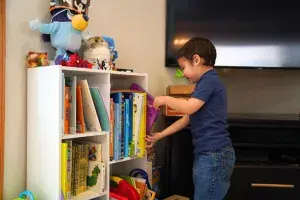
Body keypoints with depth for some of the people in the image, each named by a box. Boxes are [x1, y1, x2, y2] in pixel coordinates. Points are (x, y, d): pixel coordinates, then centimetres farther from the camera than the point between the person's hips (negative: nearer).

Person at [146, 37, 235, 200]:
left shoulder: (210, 80, -10)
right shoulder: (207, 83, 21)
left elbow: (189, 108, -24)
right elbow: (187, 119, 21)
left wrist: (165, 99, -6)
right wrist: (159, 136, 18)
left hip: (214, 155, -10)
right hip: (208, 154, 10)